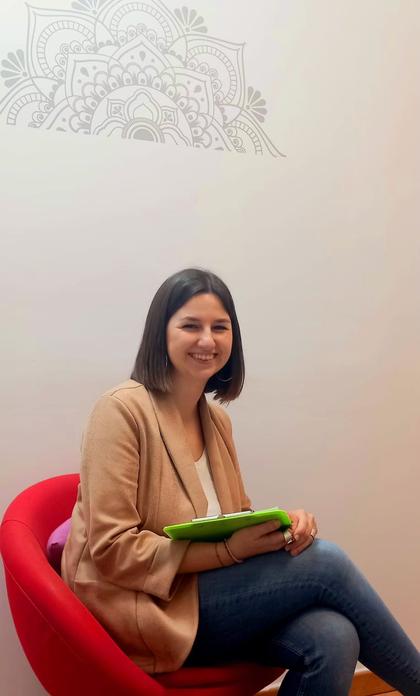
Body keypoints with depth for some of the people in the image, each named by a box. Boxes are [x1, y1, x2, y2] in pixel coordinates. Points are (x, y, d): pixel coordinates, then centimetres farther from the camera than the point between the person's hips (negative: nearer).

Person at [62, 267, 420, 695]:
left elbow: (236, 520, 13)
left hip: (208, 594, 6)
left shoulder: (216, 420, 10)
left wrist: (283, 525, -9)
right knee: (325, 562, -17)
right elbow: (111, 549, -17)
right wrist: (229, 551, -21)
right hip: (150, 608, -6)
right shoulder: (122, 409, -13)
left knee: (331, 638, -24)